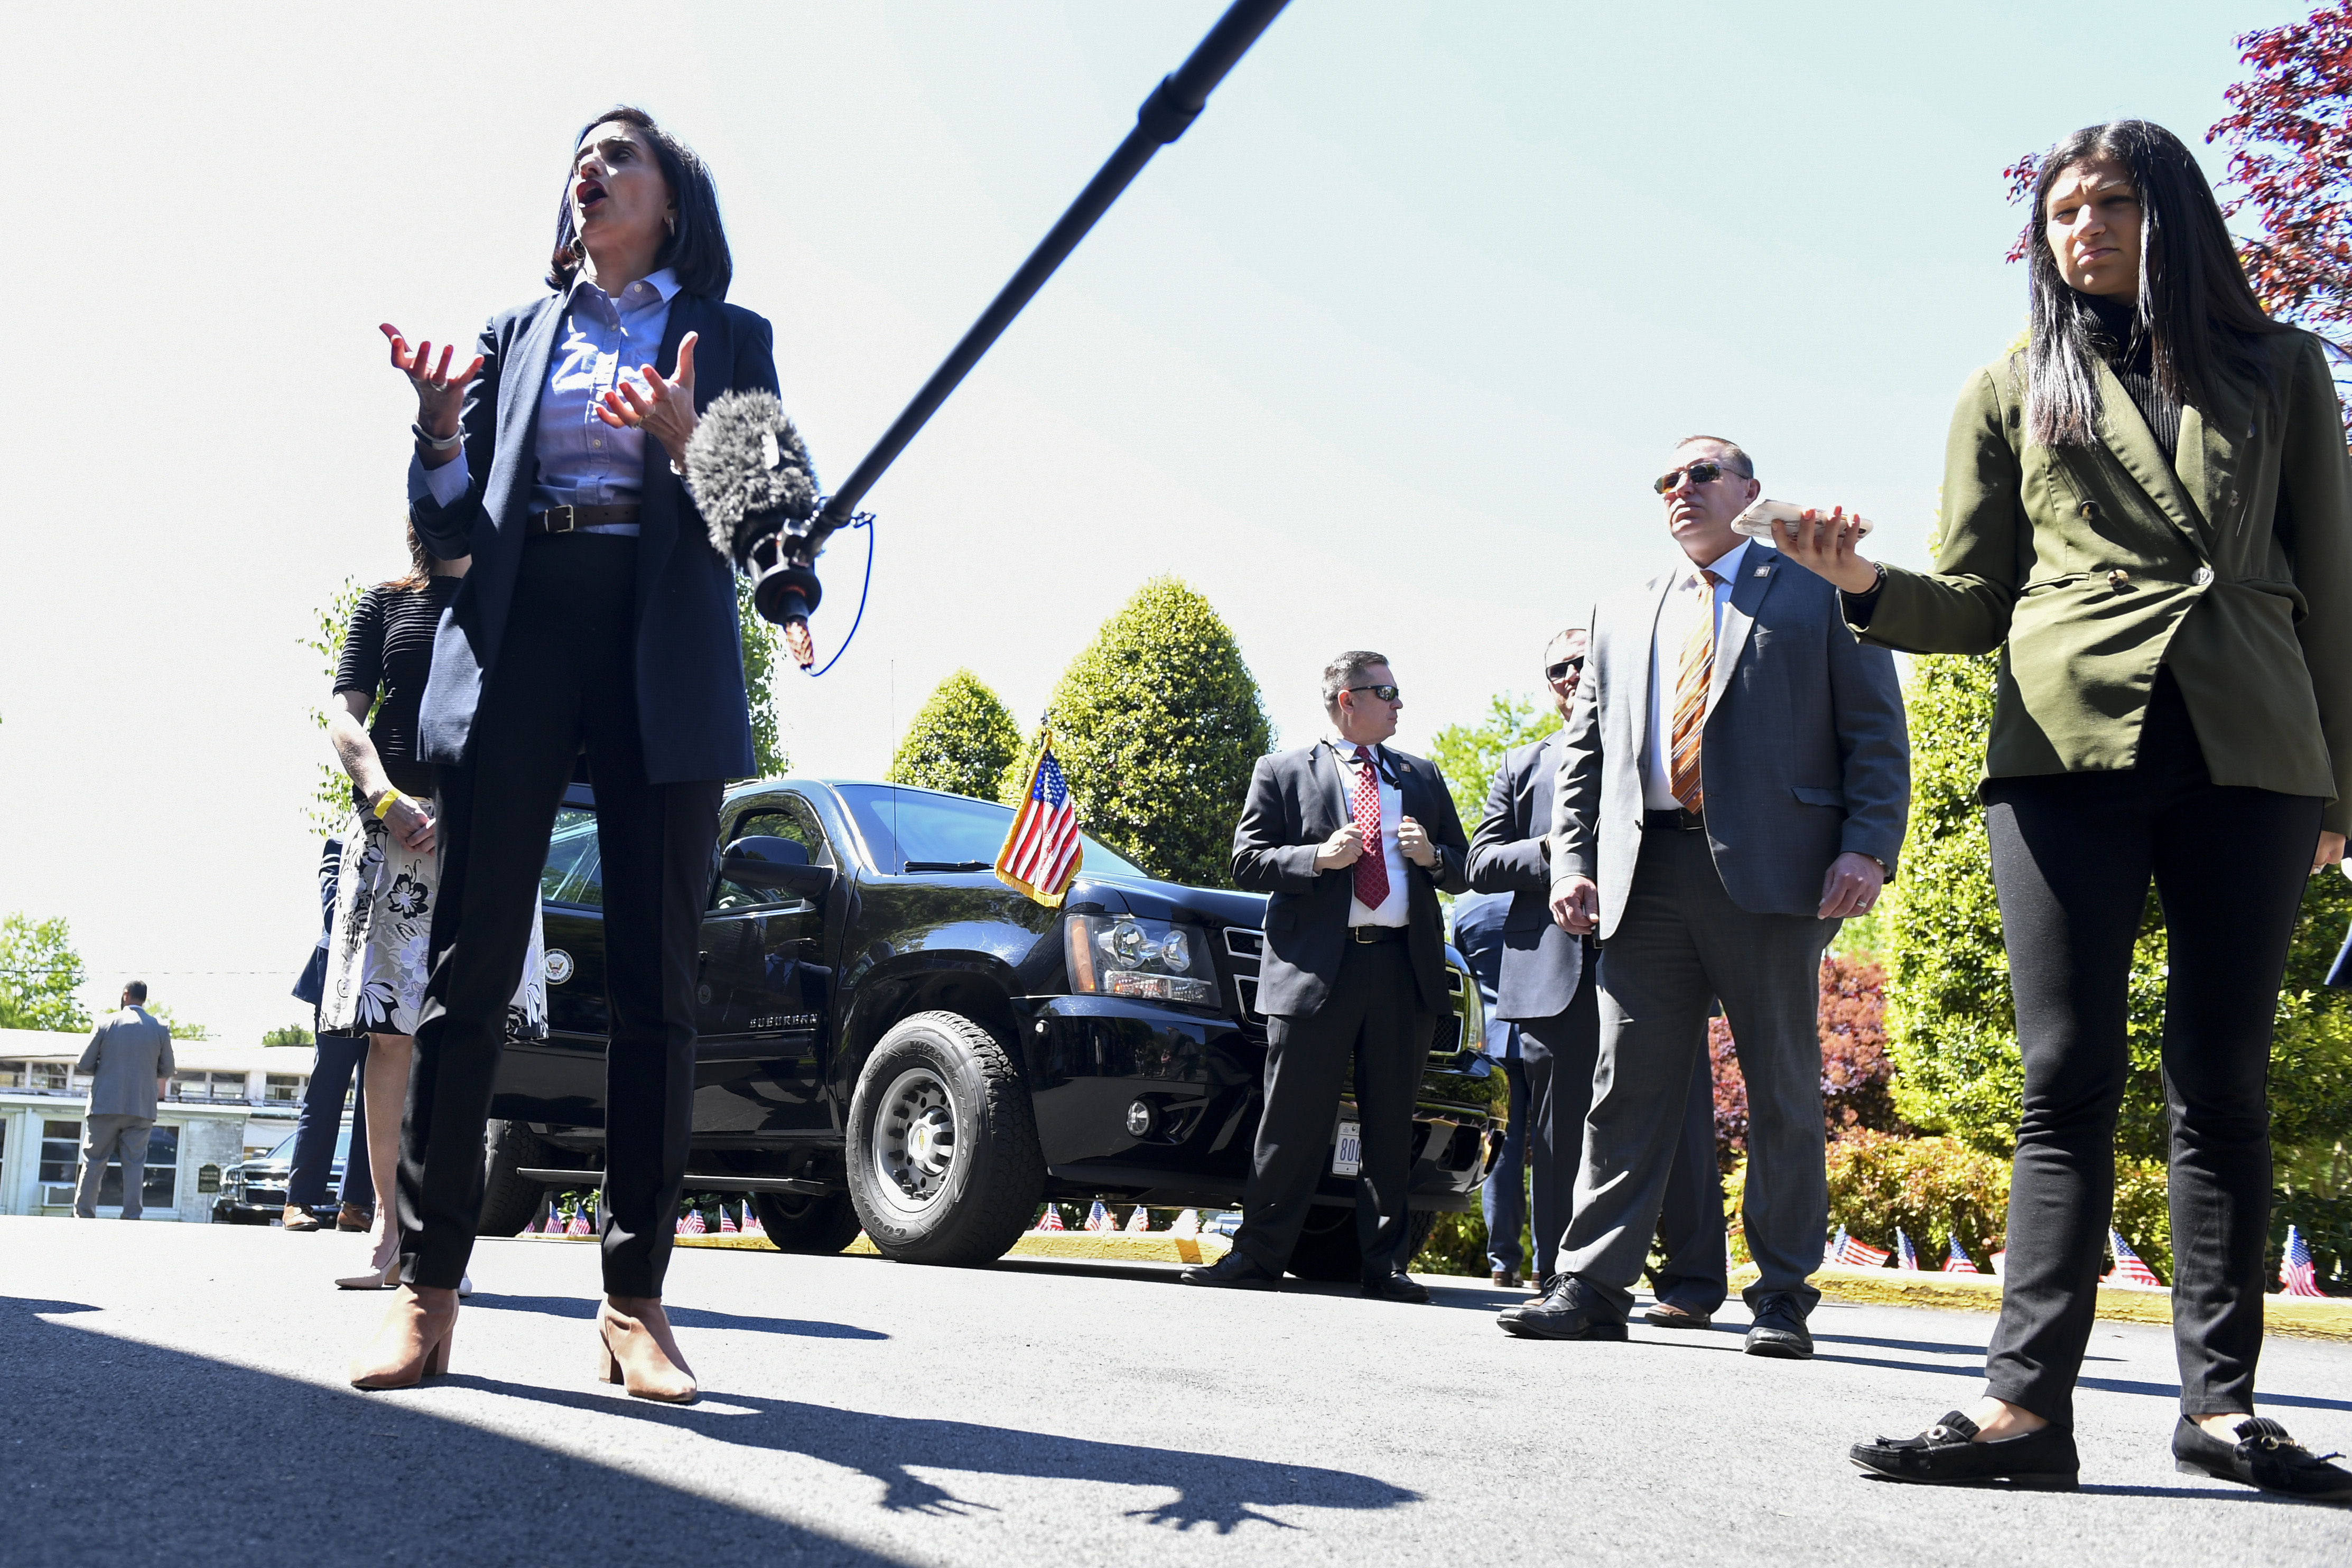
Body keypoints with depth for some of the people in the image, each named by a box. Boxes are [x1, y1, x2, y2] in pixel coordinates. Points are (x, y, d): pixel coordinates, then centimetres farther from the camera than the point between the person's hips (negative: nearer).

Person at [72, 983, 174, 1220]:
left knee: (94, 1161, 7)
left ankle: (83, 1216, 5)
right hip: (142, 1108, 1)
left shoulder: (106, 1024, -2)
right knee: (135, 1163, 3)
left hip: (106, 1104, -1)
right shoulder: (160, 1028, 1)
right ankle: (132, 1217, -3)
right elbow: (167, 1071, 6)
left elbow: (84, 1064, 0)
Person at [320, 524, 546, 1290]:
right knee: (388, 1030, -5)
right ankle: (388, 1224, -1)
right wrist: (389, 799, -11)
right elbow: (345, 718, 8)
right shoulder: (386, 604, 17)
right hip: (393, 833, 0)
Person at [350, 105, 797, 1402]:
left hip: (666, 660, -1)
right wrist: (440, 433, -7)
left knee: (654, 983, -4)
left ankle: (635, 1300, 1)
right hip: (517, 639, 2)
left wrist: (686, 439, -15)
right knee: (470, 966, -5)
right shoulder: (517, 333, 20)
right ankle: (427, 1286, 0)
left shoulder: (729, 337, 15)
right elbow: (449, 531, 14)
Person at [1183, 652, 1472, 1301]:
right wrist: (1318, 858, -13)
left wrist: (1432, 856, -1)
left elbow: (1465, 870, 21)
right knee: (1293, 1121, -2)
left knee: (1392, 1125, 5)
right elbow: (1246, 862, 2)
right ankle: (1259, 1254, 5)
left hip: (1404, 968, 3)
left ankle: (1386, 1265, 11)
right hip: (1316, 967, -3)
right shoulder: (1282, 772, 9)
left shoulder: (1422, 777, 20)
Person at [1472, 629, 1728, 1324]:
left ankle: (1692, 1284, 4)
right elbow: (1481, 864, 12)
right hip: (1555, 972, 2)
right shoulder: (1522, 766, 22)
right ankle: (1561, 1284, 11)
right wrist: (1551, 850, -6)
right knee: (1559, 1133, 3)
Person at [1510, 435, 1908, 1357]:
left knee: (1783, 1091, 2)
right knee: (1628, 1086, 2)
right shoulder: (1623, 620, 22)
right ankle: (1592, 1288, 6)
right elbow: (1583, 752, 18)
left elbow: (1877, 734, 3)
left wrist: (1867, 849, -10)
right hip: (1645, 874, 3)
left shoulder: (1819, 594, 11)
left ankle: (1782, 1298, 10)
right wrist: (1572, 860, 4)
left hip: (1770, 869, -3)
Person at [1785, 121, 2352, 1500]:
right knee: (2069, 1077, -5)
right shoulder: (2012, 389, 16)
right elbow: (1975, 605, 12)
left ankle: (2221, 1399, 6)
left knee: (2224, 1081, 1)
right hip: (2063, 745, 0)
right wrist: (1871, 587, -9)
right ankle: (2030, 1400, -7)